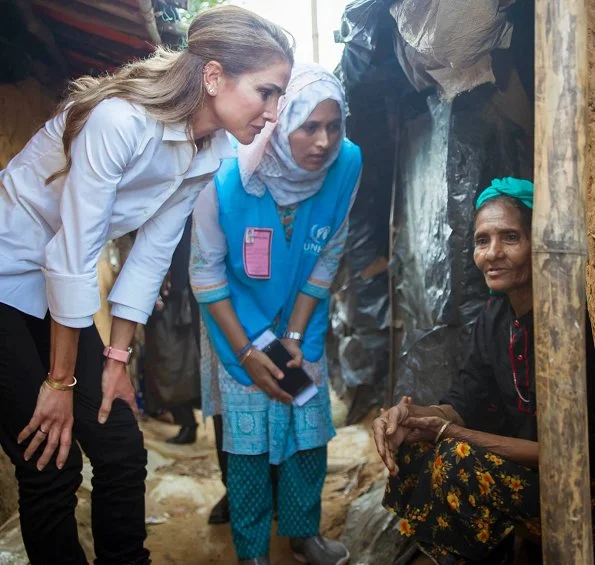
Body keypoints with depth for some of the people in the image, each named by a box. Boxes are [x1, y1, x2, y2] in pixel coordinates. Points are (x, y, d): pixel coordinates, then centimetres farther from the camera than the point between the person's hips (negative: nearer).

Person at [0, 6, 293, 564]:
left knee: (122, 451, 4)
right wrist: (61, 382, -16)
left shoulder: (211, 152, -6)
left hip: (60, 285, 7)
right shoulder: (121, 119, -29)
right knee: (50, 463, -4)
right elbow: (71, 257, -26)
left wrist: (116, 356, 1)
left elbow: (152, 252, 0)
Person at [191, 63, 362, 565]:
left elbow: (328, 258, -8)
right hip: (241, 323, -2)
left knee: (309, 431, 8)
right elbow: (207, 271, -15)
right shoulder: (228, 178, -28)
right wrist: (246, 351, -16)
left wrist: (295, 336, -9)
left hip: (303, 321, 3)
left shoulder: (347, 165, -21)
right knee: (249, 440, 2)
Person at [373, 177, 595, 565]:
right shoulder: (496, 315, 1)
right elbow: (466, 404, 3)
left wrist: (451, 432, -23)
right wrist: (409, 415, -20)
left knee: (460, 461, -26)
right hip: (526, 465, 8)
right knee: (415, 442, -4)